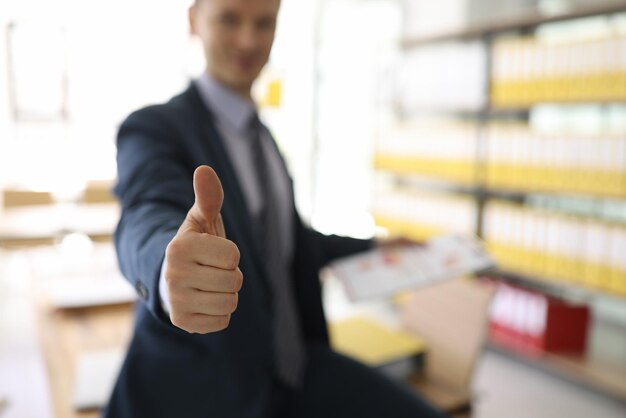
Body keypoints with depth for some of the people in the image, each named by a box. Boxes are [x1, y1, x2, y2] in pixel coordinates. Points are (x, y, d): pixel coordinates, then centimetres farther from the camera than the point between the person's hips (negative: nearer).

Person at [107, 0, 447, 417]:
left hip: (290, 364, 6)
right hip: (203, 384, -6)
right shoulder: (153, 127, -13)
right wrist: (171, 264, -56)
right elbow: (150, 216, -35)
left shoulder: (262, 134, 9)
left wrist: (372, 250, 19)